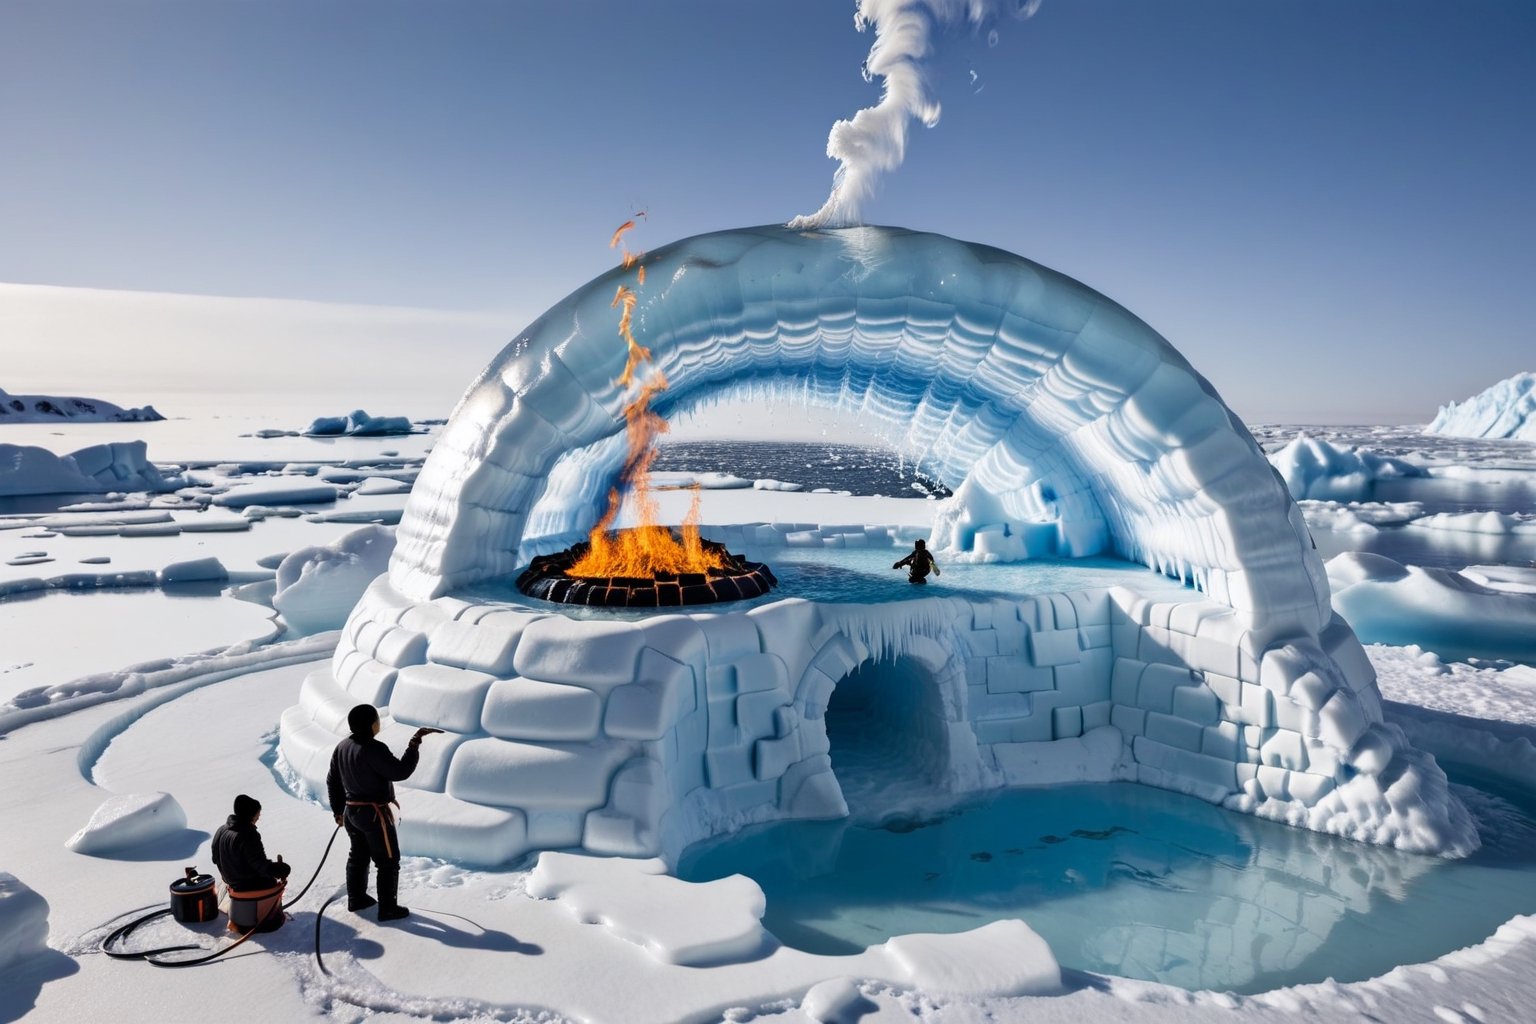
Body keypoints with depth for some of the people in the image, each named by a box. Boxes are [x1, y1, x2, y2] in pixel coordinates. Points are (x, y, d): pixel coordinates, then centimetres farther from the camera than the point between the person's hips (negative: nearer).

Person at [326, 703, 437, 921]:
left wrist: (338, 810, 22)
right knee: (388, 862, 4)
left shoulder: (341, 747, 3)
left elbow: (332, 781, 12)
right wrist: (415, 744, -22)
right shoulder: (373, 749, -26)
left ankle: (356, 899, 38)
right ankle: (388, 908, 10)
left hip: (351, 812, 9)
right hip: (374, 814, -9)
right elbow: (401, 772, -27)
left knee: (358, 856, 25)